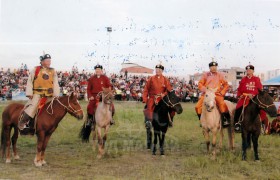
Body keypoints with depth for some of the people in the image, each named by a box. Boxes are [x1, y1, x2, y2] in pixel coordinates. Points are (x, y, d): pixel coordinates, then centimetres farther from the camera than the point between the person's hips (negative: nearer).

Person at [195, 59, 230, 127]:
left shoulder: (220, 75, 11)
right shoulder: (205, 75, 12)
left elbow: (226, 85, 11)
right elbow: (200, 84, 9)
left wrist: (222, 93, -2)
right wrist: (205, 90, -8)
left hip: (217, 94, -2)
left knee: (222, 104, -31)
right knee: (198, 106, -14)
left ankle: (226, 120, -18)